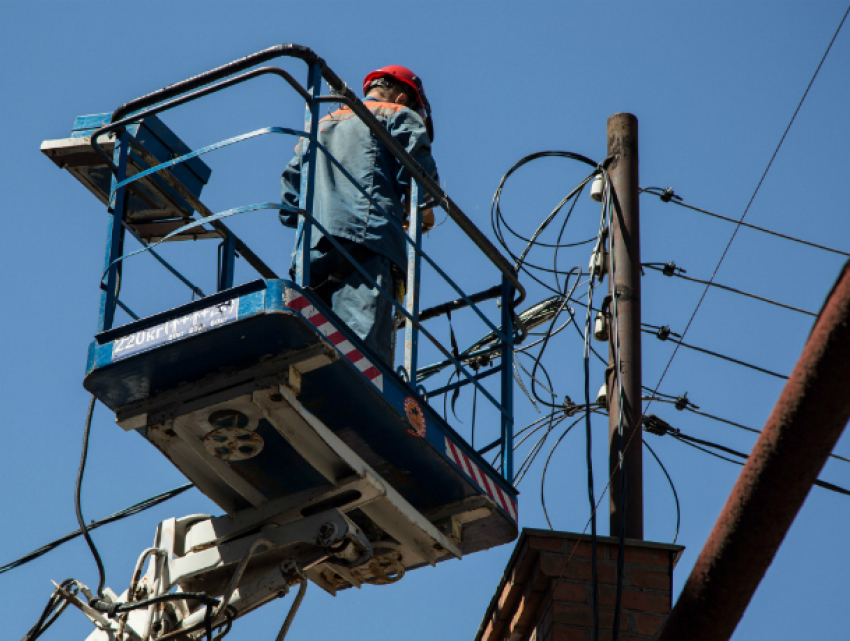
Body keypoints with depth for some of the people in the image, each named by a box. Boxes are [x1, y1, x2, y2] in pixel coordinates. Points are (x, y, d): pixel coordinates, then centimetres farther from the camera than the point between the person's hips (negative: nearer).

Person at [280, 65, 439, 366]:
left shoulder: (318, 126, 37)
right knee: (363, 353, -24)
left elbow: (289, 206, 28)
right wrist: (423, 214, 21)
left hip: (311, 251, 6)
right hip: (367, 242, -5)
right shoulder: (399, 115, 19)